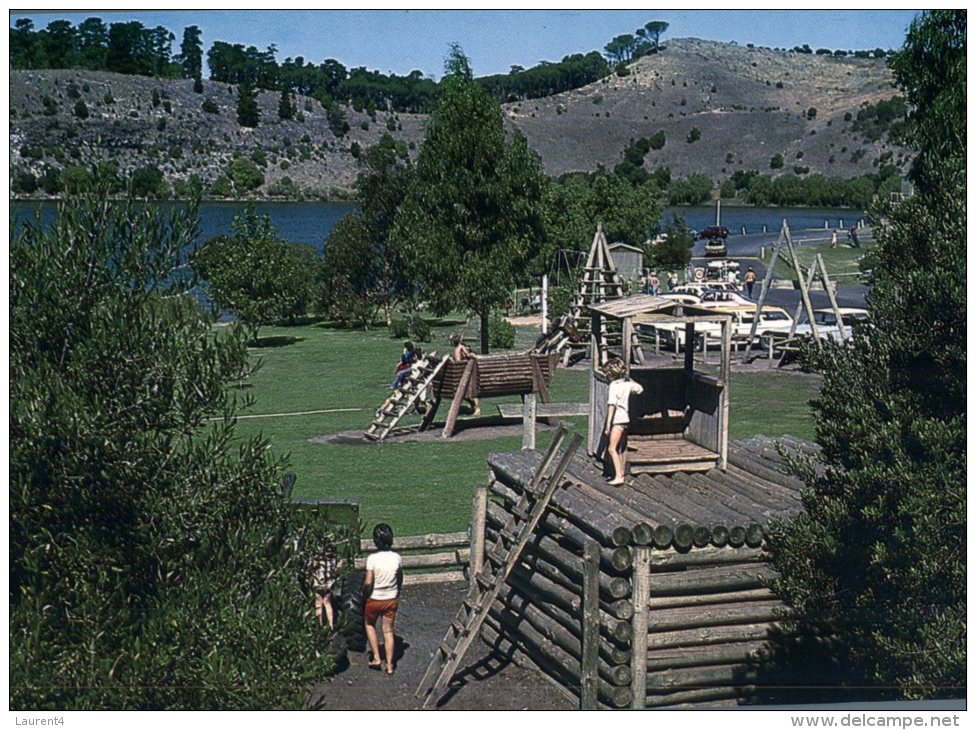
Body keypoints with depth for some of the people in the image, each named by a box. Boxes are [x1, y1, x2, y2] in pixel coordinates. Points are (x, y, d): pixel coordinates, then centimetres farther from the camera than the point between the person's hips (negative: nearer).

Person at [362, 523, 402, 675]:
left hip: (374, 599, -3)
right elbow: (400, 579, 5)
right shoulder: (397, 558, -10)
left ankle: (376, 658, 20)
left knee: (370, 625, 23)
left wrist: (365, 594, -4)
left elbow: (368, 582, -24)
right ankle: (389, 665, 17)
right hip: (392, 599, 3)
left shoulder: (372, 559, -22)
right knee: (388, 631, 14)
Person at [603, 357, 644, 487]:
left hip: (618, 419, -9)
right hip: (626, 419, 9)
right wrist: (628, 379, 24)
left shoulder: (614, 385, -14)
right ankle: (621, 473, 22)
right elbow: (640, 389, 27)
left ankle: (618, 476, -20)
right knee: (619, 449, 17)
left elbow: (611, 405, -19)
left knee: (612, 449, -11)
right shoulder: (627, 383, 8)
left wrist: (608, 424, -21)